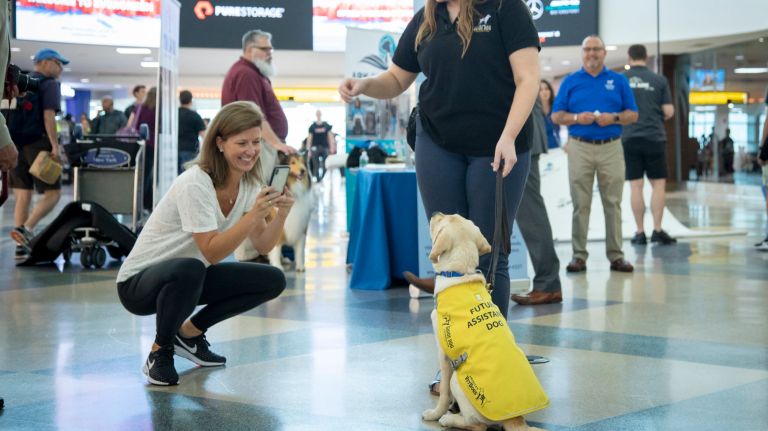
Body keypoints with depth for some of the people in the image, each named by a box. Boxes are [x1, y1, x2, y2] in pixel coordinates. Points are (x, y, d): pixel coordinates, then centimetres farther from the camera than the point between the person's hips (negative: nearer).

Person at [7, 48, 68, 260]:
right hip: (37, 142, -7)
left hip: (15, 145, 7)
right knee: (53, 193, 0)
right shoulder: (49, 84, -3)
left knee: (22, 196, 7)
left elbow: (10, 114, 18)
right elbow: (48, 116, -13)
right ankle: (25, 229, -19)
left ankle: (21, 246, 4)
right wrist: (55, 146, -15)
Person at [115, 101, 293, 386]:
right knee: (189, 269, -41)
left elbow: (262, 245, -4)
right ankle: (160, 351, -12)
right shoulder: (195, 183, -26)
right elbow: (212, 252, -30)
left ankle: (189, 333, 11)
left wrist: (281, 214, -22)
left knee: (272, 281, -4)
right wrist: (255, 214, -38)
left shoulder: (249, 183, -3)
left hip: (189, 276, 8)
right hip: (139, 282, -8)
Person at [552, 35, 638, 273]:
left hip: (611, 147, 1)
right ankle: (579, 255, 4)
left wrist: (614, 118, -12)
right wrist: (576, 118, -13)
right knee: (580, 204, 0)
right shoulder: (571, 81, 9)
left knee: (613, 202, 1)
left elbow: (633, 114, 8)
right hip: (580, 147, 0)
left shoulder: (619, 81, 10)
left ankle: (616, 255, 5)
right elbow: (556, 116, 6)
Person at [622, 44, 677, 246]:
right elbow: (669, 112, 0)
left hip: (629, 138, 1)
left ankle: (640, 232, 4)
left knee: (635, 186, 4)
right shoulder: (659, 80, 1)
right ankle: (657, 230, 0)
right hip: (654, 137, -1)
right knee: (658, 183, 6)